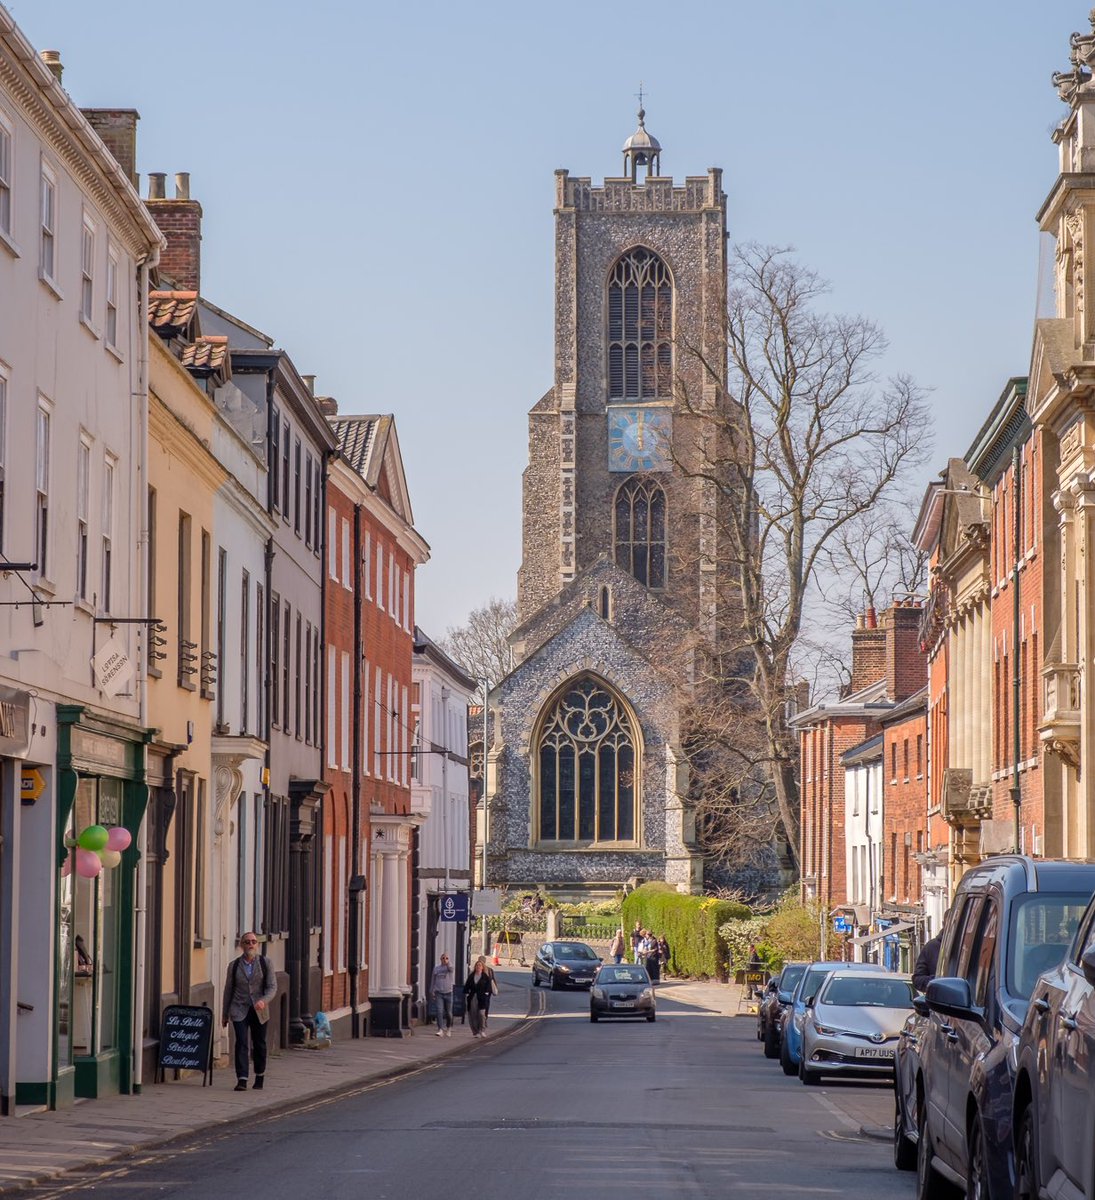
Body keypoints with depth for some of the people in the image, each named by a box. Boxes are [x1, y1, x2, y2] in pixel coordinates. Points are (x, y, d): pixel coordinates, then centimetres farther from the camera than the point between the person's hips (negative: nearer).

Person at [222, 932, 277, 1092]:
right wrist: (224, 1014, 11)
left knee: (259, 1044, 10)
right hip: (239, 1010, -1)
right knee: (241, 1043, -13)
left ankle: (260, 1076, 30)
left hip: (259, 1011, 1)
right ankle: (242, 1080, -16)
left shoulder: (265, 963, 0)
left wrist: (264, 1001, -25)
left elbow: (272, 987, -5)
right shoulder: (234, 965, 3)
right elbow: (228, 990, 9)